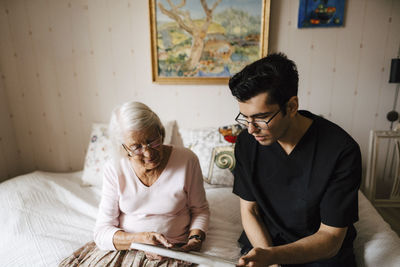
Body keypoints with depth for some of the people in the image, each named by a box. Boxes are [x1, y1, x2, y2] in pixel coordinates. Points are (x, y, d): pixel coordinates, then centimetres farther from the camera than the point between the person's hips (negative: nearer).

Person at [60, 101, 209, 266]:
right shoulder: (114, 170, -7)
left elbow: (200, 209, 6)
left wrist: (195, 238, -12)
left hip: (174, 251, 0)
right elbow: (102, 232, -5)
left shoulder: (187, 160, -9)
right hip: (123, 246, 0)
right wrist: (140, 239, -22)